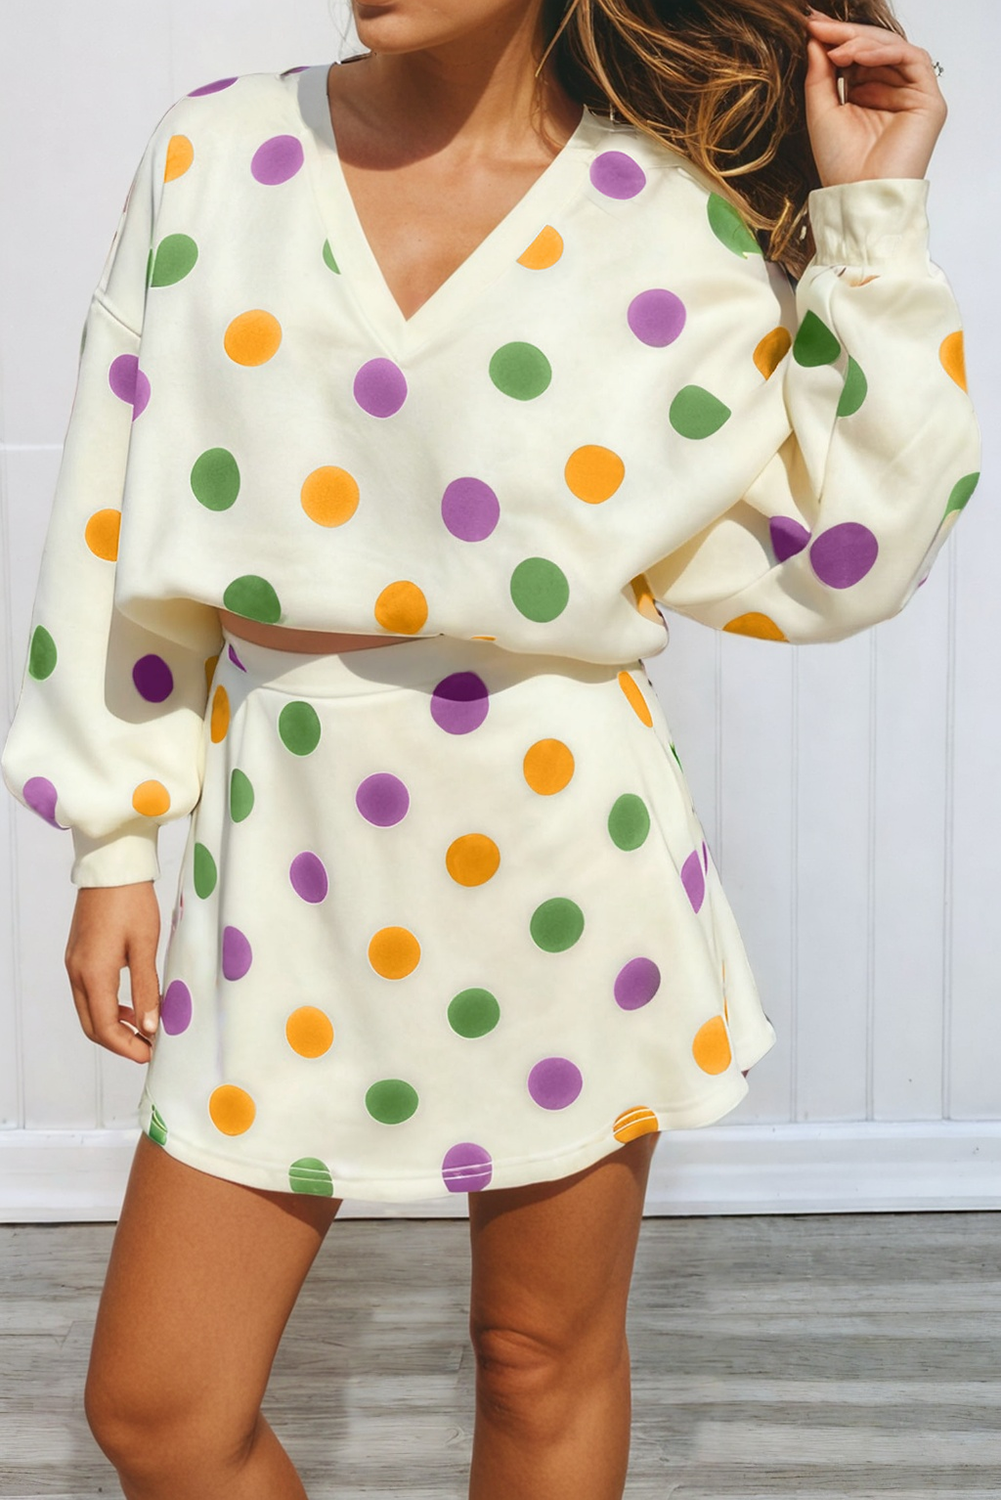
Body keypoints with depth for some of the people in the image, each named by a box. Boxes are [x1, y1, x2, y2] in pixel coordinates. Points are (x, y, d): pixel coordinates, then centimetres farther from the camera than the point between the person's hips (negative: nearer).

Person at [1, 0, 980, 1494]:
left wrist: (871, 229, -9)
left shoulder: (681, 220, -5)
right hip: (288, 857, 2)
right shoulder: (214, 151, 0)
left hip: (559, 854, -1)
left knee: (546, 1362, 16)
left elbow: (829, 568, -7)